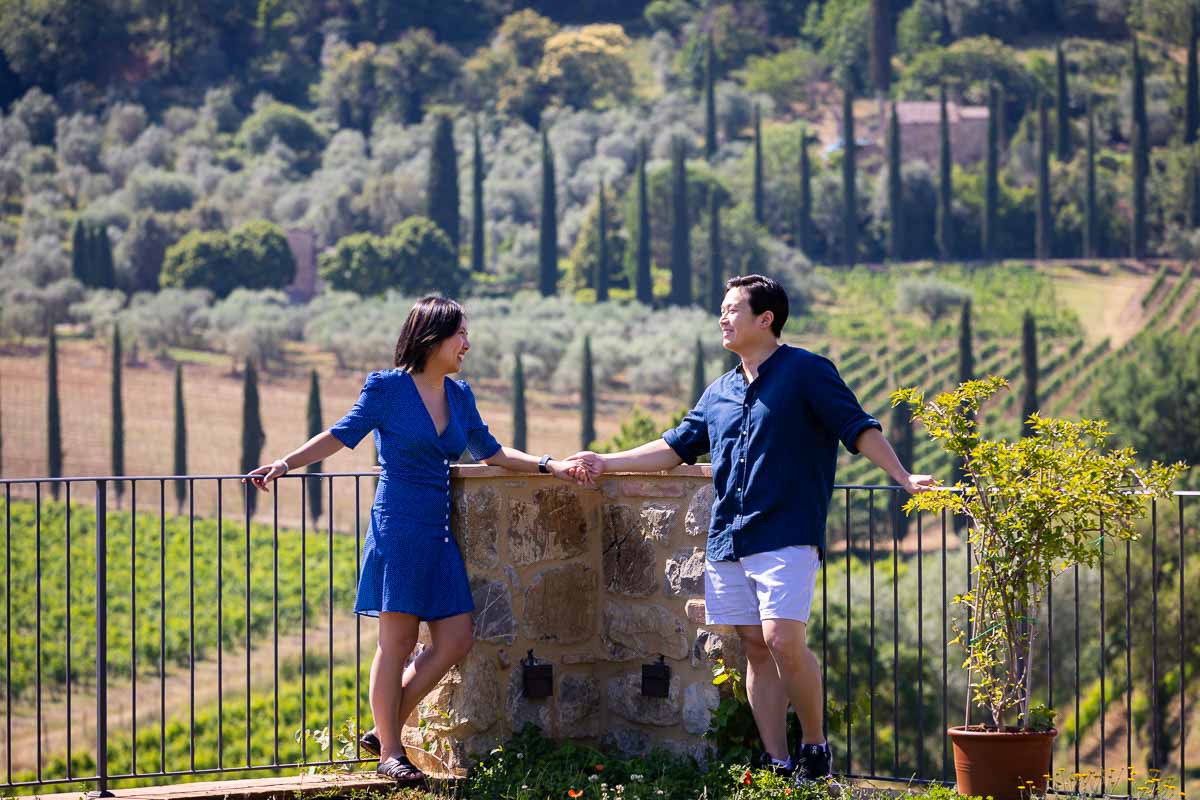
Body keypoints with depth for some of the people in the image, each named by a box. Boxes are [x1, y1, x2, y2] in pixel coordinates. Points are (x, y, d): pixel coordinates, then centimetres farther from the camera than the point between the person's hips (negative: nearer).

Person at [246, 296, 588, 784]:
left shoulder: (459, 396, 13)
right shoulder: (387, 388, -4)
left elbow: (491, 453, 20)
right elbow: (341, 436, -2)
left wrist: (548, 465, 11)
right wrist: (285, 464, -12)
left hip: (438, 533, 7)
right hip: (399, 528, -7)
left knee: (455, 641, 2)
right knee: (398, 641, -4)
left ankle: (384, 730, 12)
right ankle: (389, 753, 4)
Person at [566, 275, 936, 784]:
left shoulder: (806, 372, -1)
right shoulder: (720, 393, 18)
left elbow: (859, 428, -6)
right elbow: (676, 447, 24)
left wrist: (903, 477, -18)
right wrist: (605, 463, 21)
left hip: (786, 536, -7)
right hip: (727, 540, 7)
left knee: (783, 640, -18)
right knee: (756, 648, 5)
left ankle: (815, 747, -3)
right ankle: (777, 762, 7)